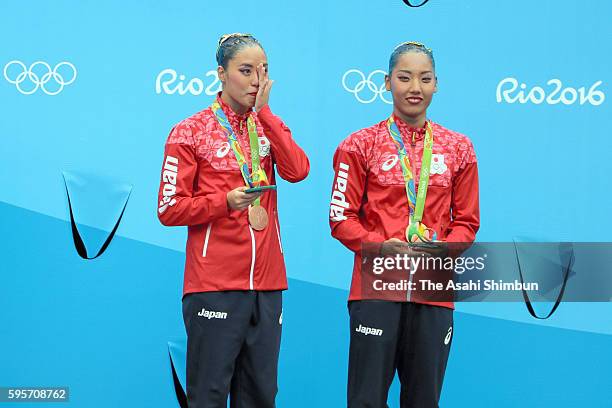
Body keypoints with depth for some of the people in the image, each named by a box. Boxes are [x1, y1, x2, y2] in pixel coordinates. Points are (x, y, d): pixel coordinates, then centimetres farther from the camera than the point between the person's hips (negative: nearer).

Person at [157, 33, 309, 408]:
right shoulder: (191, 132, 0)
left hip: (267, 284, 4)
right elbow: (169, 209, -3)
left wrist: (264, 111, -6)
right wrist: (226, 201, -16)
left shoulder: (268, 127, 13)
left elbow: (298, 170, -6)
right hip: (214, 286, -4)